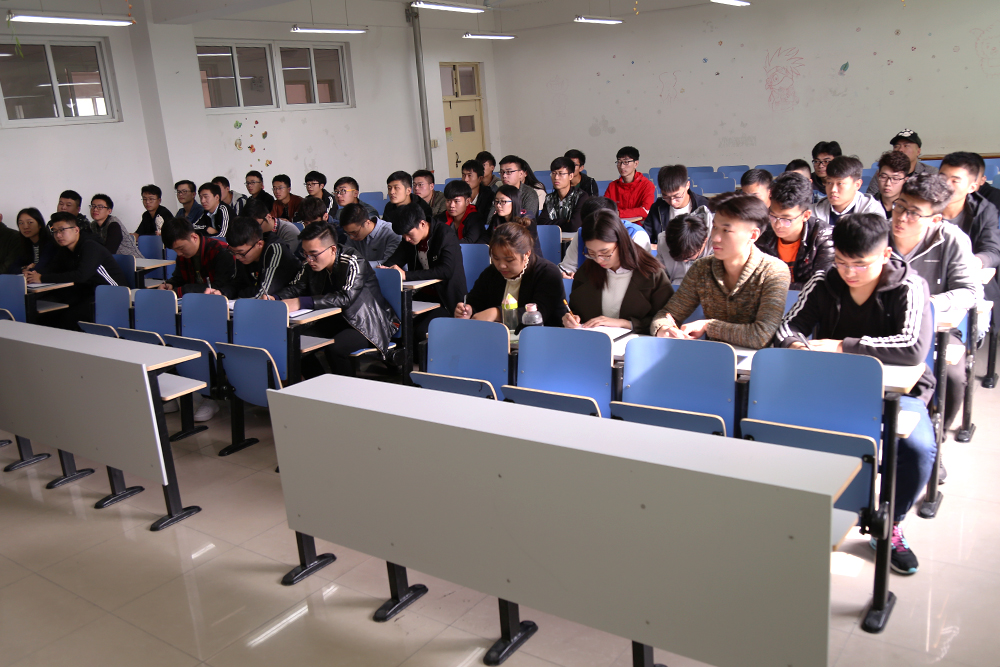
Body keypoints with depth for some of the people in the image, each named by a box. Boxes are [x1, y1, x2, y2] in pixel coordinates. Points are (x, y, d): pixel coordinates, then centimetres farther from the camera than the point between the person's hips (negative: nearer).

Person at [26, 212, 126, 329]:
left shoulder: (90, 246, -17)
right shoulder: (63, 251, 12)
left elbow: (81, 275, -30)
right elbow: (49, 270, 4)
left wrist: (43, 278, -29)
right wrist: (32, 274, -19)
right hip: (90, 293, 9)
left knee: (68, 318, -22)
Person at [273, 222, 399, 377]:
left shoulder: (354, 263, -21)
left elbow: (346, 298, -34)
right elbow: (296, 287, 6)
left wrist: (301, 302, -42)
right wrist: (274, 299, -19)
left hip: (369, 325, -7)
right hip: (339, 321, 7)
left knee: (335, 348, -32)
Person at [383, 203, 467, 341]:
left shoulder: (446, 235, -18)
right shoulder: (410, 238, 3)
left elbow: (446, 271, -30)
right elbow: (396, 259, 10)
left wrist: (406, 275, -34)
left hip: (446, 299, -7)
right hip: (423, 295, 7)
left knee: (421, 332, -27)